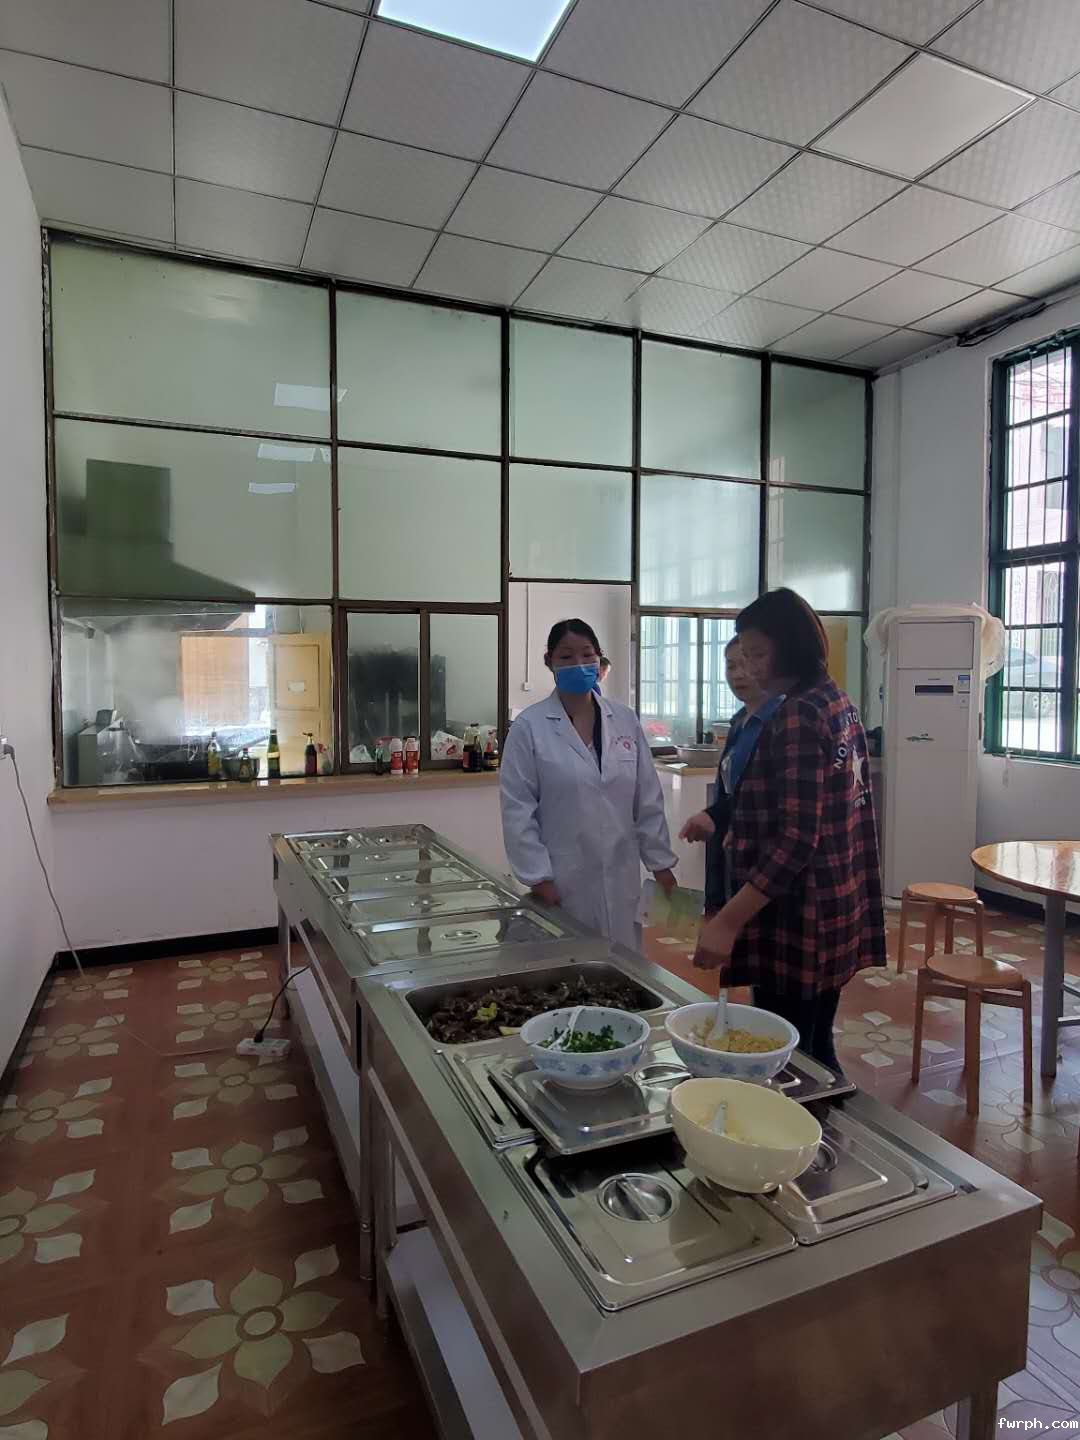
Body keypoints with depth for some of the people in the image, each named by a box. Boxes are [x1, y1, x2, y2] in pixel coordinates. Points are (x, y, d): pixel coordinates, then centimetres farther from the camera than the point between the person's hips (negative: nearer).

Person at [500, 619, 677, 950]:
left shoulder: (625, 720, 4)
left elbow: (648, 800, 7)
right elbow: (518, 810, -7)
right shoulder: (529, 727, -6)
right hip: (562, 881, -3)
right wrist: (538, 878, -11)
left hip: (621, 878, 3)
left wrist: (661, 863, 7)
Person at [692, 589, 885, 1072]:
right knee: (815, 1052, 20)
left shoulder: (797, 715, -19)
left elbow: (796, 839, -25)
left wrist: (728, 921, -27)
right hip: (835, 907, 10)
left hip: (797, 916, -10)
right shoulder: (836, 700, 11)